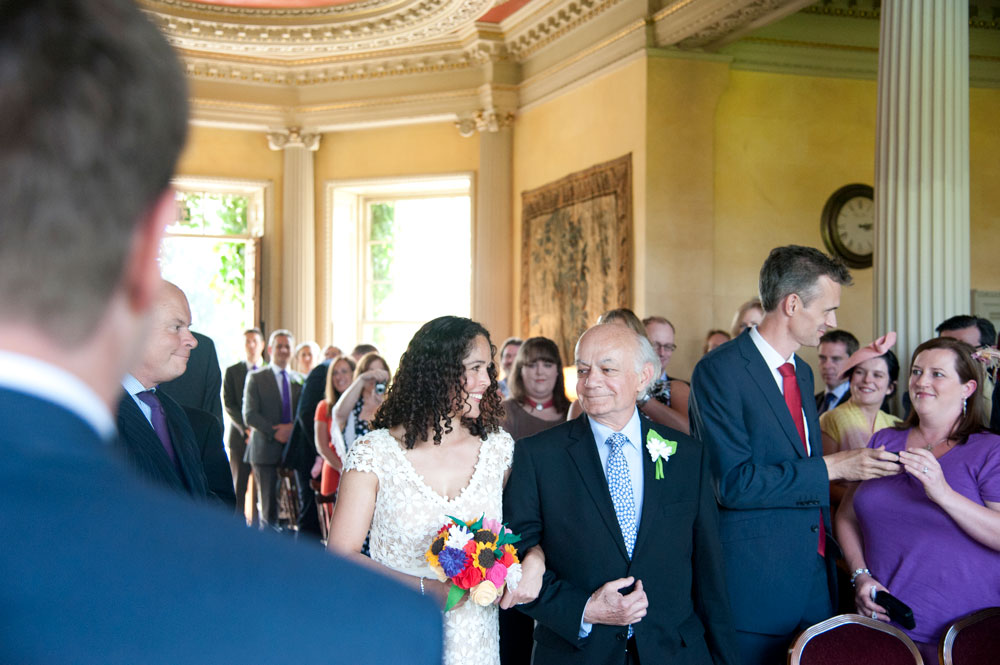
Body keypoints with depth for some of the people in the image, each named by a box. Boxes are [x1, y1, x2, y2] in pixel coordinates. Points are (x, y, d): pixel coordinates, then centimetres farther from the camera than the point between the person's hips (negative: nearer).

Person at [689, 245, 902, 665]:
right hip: (756, 582, -8)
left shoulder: (802, 373, 14)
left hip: (815, 576, 8)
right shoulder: (719, 370, -14)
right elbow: (733, 482, -21)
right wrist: (830, 468, -18)